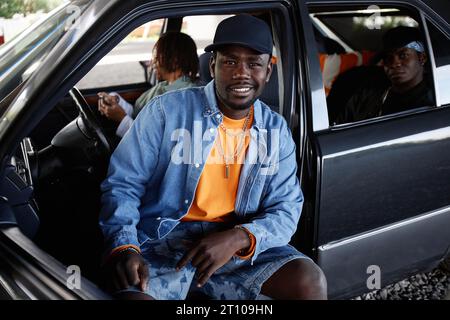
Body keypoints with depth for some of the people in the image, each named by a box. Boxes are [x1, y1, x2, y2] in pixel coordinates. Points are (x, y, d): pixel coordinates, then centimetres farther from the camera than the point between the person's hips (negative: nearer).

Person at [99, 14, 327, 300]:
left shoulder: (276, 130, 5)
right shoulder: (167, 112, -6)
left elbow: (286, 209, 2)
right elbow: (122, 185, -5)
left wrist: (239, 238, -19)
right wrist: (124, 247, -23)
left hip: (240, 246, 3)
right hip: (163, 243, -3)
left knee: (311, 282, -19)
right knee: (133, 293, -33)